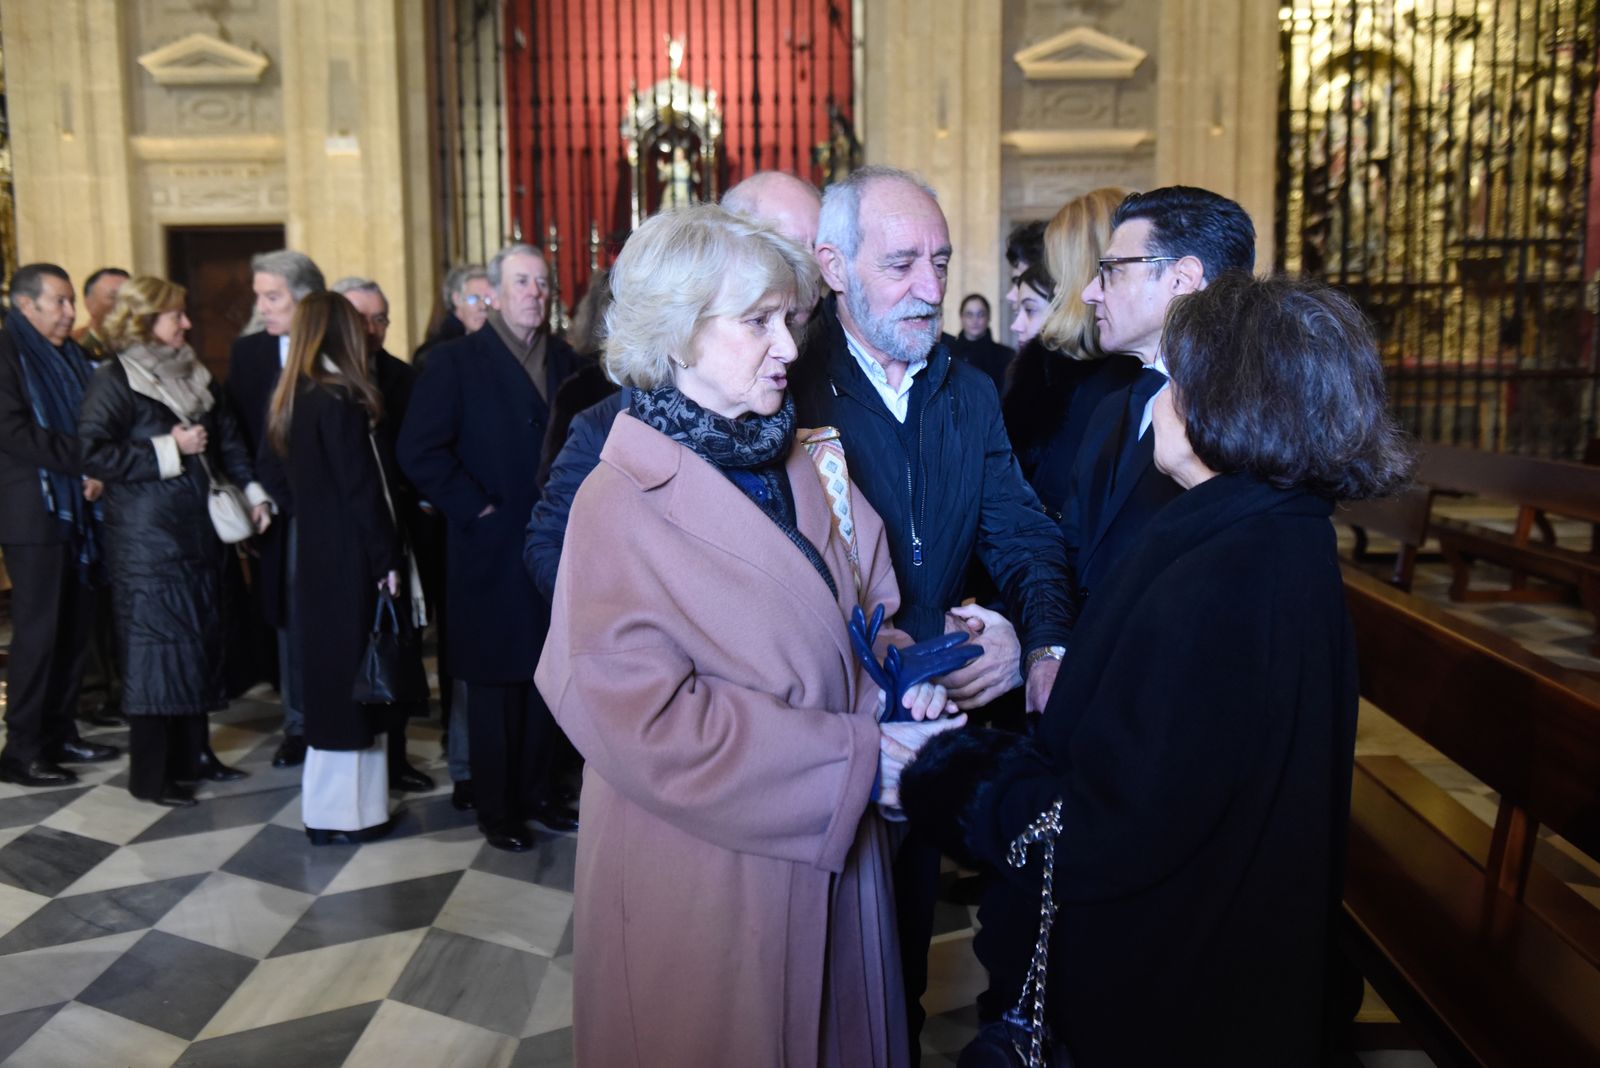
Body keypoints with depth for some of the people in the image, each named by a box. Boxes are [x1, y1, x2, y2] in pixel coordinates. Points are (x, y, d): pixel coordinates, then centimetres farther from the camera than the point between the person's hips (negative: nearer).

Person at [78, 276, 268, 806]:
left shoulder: (193, 373, 12)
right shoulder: (114, 380, -9)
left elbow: (228, 436, 14)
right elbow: (94, 454, -17)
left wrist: (252, 490, 4)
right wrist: (168, 449, -16)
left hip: (198, 528, 7)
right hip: (145, 536, -7)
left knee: (201, 639, 11)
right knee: (155, 646, -3)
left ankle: (192, 752, 24)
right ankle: (150, 773, 8)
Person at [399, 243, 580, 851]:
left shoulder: (565, 360, 10)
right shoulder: (457, 361, -5)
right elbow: (419, 451, -12)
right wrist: (475, 507, -13)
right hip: (492, 552, -4)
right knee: (494, 682, 6)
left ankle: (538, 791, 29)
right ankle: (495, 809, 19)